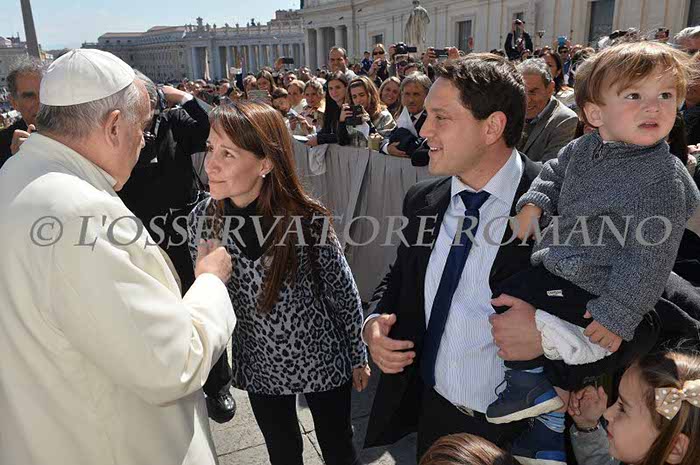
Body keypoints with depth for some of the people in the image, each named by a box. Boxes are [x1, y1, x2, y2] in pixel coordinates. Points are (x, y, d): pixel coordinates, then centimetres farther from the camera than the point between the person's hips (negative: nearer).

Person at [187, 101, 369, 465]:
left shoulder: (308, 218, -24)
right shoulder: (203, 219, -14)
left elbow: (344, 293, -10)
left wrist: (358, 357, -1)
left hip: (322, 359, -3)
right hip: (260, 366, 3)